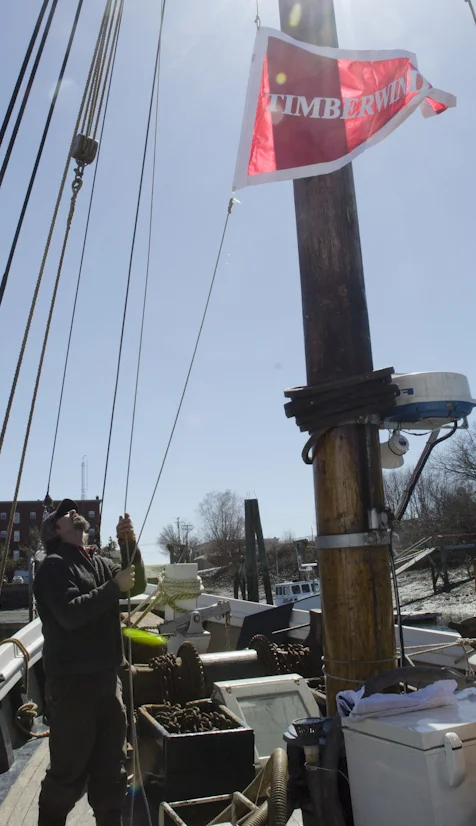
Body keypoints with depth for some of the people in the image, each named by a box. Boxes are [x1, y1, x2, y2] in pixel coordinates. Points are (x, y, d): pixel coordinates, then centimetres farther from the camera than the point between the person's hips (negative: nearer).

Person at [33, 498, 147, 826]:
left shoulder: (98, 562, 11)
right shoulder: (55, 565, -11)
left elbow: (138, 585, 7)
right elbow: (70, 614, -23)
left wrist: (129, 543, -5)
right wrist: (114, 587, -21)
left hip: (107, 676, 7)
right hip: (73, 681, -7)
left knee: (112, 764, 18)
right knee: (70, 768, 4)